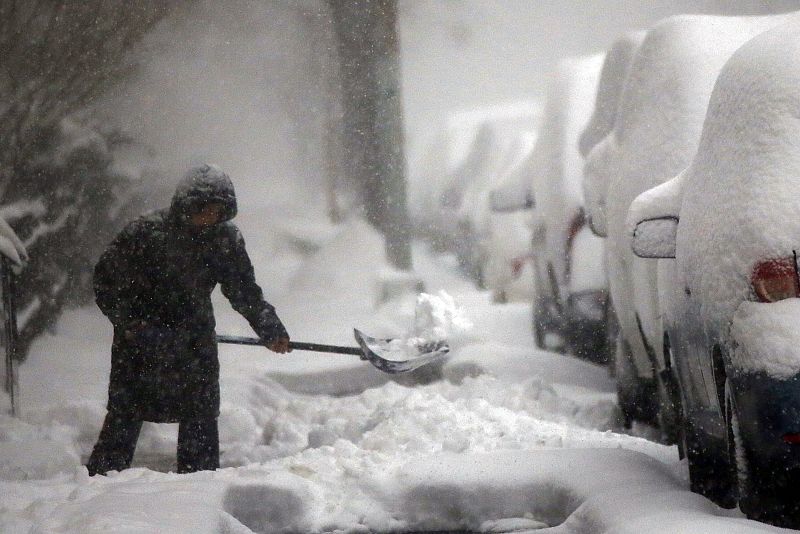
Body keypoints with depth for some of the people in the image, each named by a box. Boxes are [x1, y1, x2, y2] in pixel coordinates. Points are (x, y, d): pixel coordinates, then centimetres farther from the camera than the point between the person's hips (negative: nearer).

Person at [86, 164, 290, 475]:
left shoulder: (226, 239, -6)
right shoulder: (146, 231, -19)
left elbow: (244, 290, 6)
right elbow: (106, 277, -10)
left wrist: (269, 328, -2)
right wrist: (127, 321, -17)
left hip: (195, 336, 4)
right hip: (140, 336, -3)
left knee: (202, 414, 3)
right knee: (125, 414, -3)